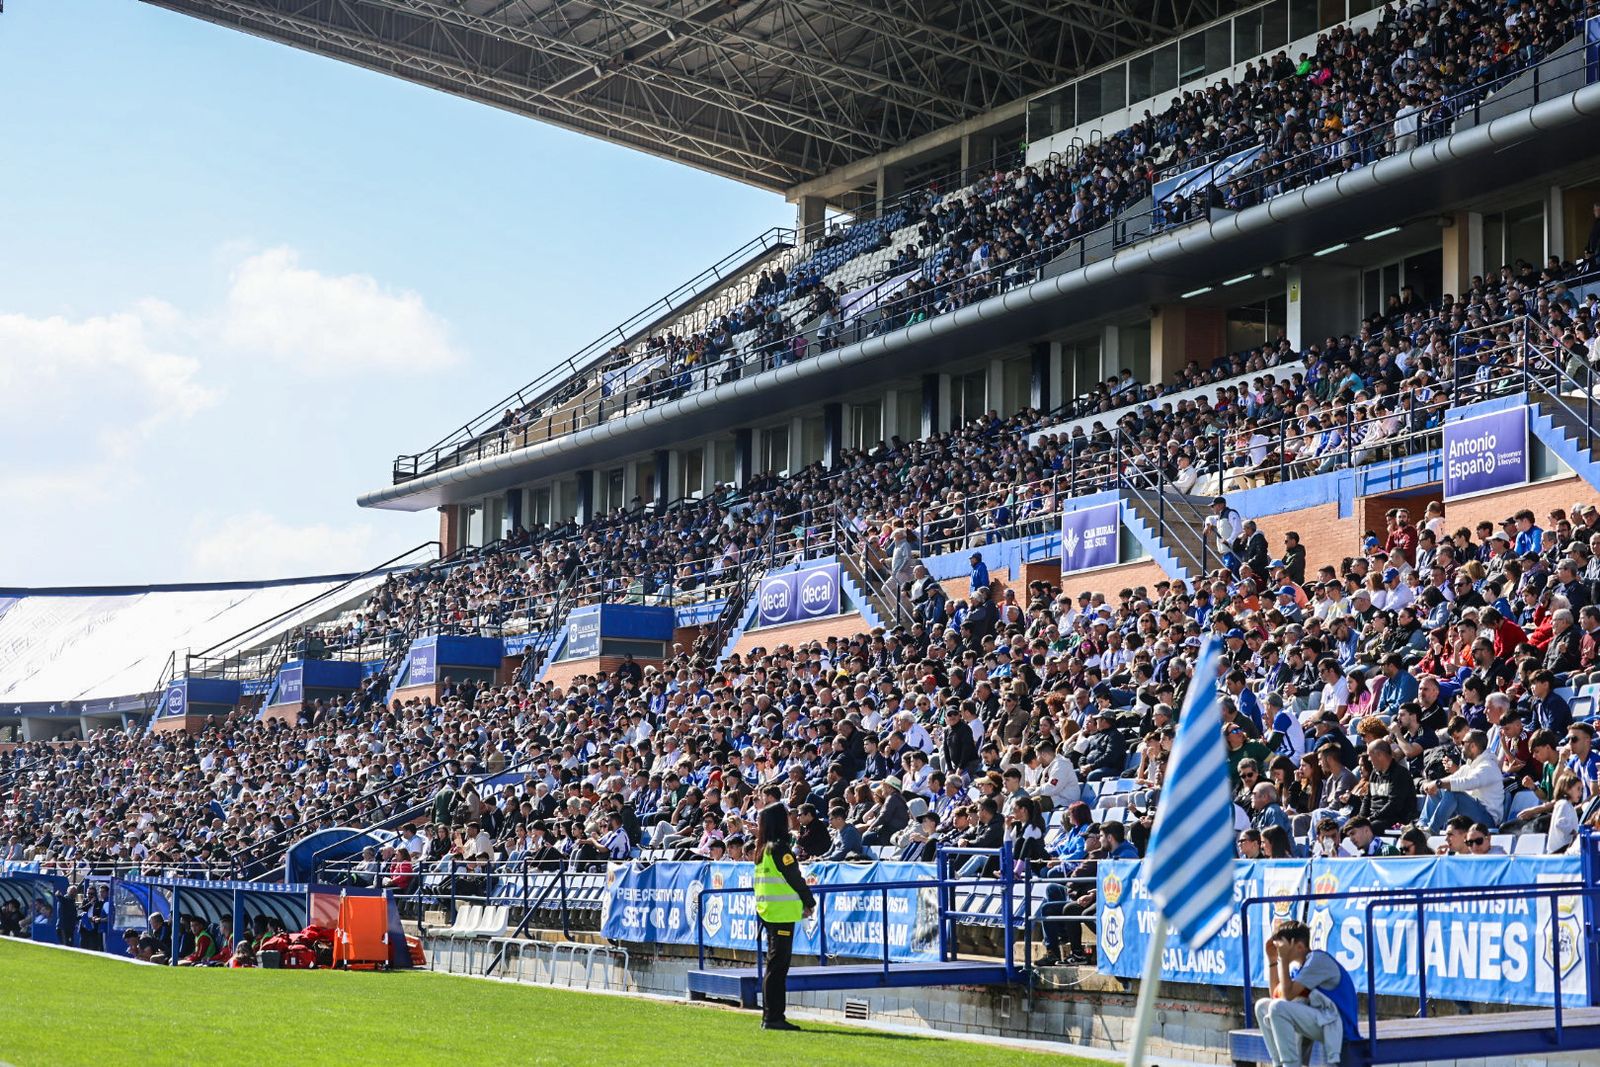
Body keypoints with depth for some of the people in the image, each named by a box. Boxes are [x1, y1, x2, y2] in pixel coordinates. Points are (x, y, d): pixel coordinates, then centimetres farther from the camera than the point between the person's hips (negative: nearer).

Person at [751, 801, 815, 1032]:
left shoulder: (763, 849, 14)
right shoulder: (779, 848, -13)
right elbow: (795, 878, -11)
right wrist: (809, 902, 2)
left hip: (767, 911, 9)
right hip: (782, 912, -9)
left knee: (776, 965, 12)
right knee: (777, 966, -8)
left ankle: (771, 1017, 13)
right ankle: (773, 1017, -8)